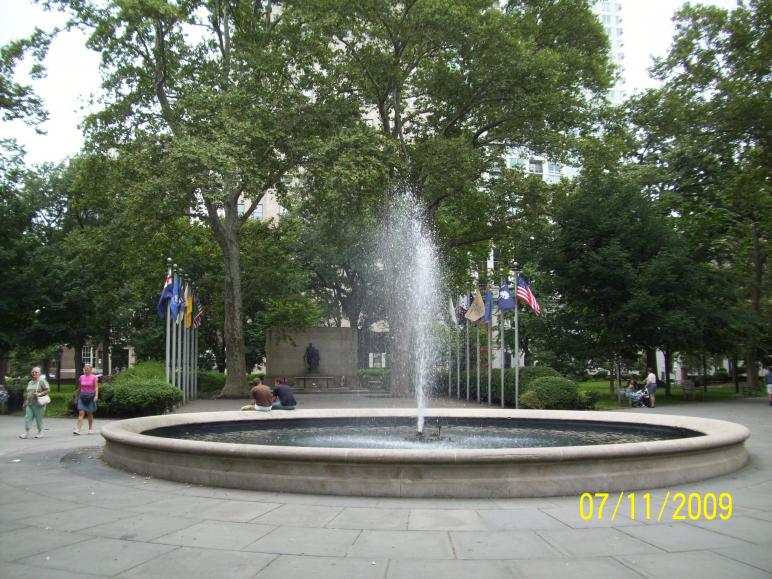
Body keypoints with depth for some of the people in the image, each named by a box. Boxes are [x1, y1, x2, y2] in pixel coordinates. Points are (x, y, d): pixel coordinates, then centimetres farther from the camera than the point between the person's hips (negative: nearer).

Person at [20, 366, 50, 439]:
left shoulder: (42, 381, -3)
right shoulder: (30, 382, 18)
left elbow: (46, 391, -9)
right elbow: (26, 393, 22)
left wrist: (40, 394, -24)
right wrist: (25, 402, 18)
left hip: (38, 404, -6)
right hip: (29, 404, 6)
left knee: (39, 418, 1)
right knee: (28, 417, -3)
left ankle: (40, 432, 13)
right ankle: (26, 432, -1)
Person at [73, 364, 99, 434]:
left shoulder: (94, 377, -2)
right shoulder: (81, 377, 8)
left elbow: (96, 387, -9)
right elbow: (79, 388, 17)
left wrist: (96, 395, -22)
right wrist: (77, 396, 20)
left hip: (90, 396, -2)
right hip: (82, 396, 2)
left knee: (90, 413, 7)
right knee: (81, 413, -9)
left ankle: (90, 429, 21)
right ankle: (77, 429, -15)